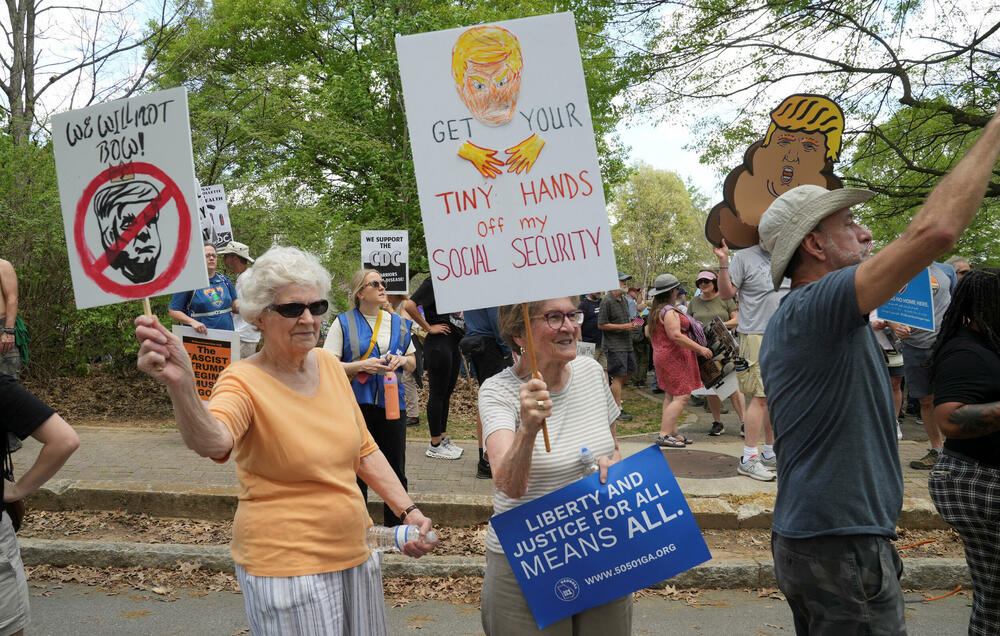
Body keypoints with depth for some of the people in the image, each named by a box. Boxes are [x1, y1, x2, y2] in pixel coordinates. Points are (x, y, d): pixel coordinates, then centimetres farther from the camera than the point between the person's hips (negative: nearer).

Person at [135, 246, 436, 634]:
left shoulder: (330, 365, 1)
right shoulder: (245, 382, -17)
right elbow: (211, 441, -39)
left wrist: (407, 510, 6)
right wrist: (180, 385, -57)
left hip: (353, 554, 6)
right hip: (286, 566, -6)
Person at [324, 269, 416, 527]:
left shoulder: (397, 322, 12)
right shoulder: (343, 322, 0)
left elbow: (413, 363, 18)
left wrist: (402, 360, -4)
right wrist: (362, 366, -18)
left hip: (391, 402, 4)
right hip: (356, 403, -3)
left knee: (395, 469, 7)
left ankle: (395, 525, 21)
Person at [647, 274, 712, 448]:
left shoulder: (656, 311, 15)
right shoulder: (669, 311, -17)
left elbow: (648, 333, 25)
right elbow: (676, 336, -25)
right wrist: (700, 348, -21)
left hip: (663, 356, 11)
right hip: (674, 358, -11)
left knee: (671, 396, 13)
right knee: (682, 396, -11)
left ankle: (672, 432, 15)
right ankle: (664, 435, -15)